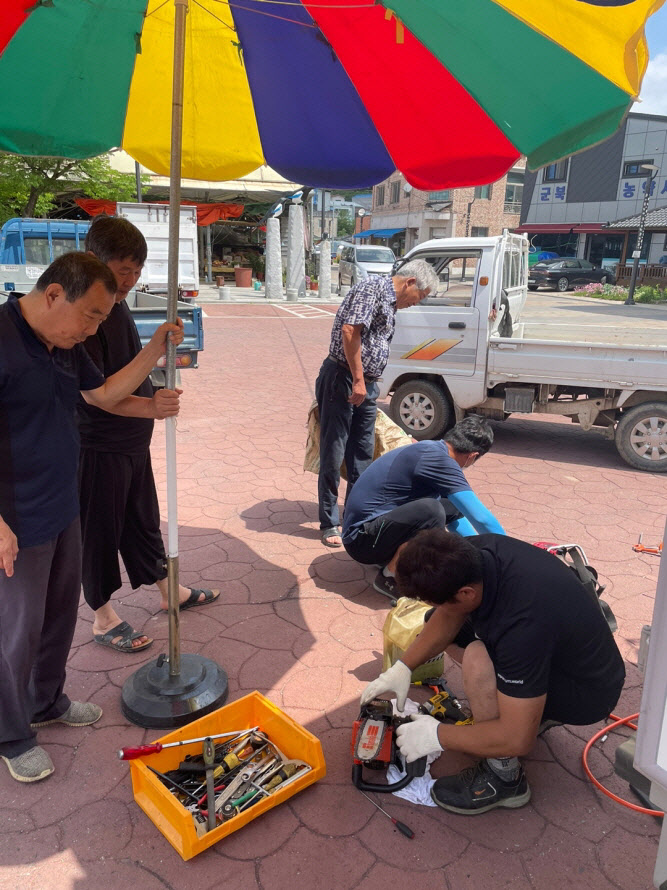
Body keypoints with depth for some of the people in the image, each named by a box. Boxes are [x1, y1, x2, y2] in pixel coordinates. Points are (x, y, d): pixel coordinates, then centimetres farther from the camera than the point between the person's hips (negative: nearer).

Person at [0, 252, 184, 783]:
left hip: (62, 509, 9)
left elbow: (104, 394, 16)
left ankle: (47, 702, 45)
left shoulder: (65, 345, 5)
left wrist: (155, 351, 4)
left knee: (61, 613, 22)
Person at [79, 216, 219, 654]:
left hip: (133, 440, 9)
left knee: (143, 519, 22)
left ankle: (169, 590, 39)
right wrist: (149, 407, -41)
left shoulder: (118, 305, 9)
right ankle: (103, 618, 24)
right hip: (100, 447, -9)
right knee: (101, 529, 6)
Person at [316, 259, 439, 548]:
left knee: (362, 454, 14)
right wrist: (358, 380, -22)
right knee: (333, 454, -2)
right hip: (343, 380, -10)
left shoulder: (391, 305, 20)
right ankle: (329, 524, 6)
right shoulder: (373, 287, -9)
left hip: (365, 384, 10)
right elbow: (350, 331, -21)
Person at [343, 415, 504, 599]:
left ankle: (394, 556, 10)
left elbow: (454, 515, 20)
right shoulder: (438, 459, -21)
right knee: (431, 510, -33)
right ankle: (390, 577, -12)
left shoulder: (429, 448, 8)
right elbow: (481, 517, -21)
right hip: (361, 539, -10)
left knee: (453, 505, 9)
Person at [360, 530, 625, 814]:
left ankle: (504, 778, -8)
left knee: (478, 662, -32)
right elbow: (448, 617, 2)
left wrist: (436, 735, -21)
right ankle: (535, 709, 11)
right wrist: (403, 667, -4)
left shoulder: (522, 625, -39)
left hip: (589, 691, -8)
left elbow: (516, 739, -32)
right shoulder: (473, 551, -18)